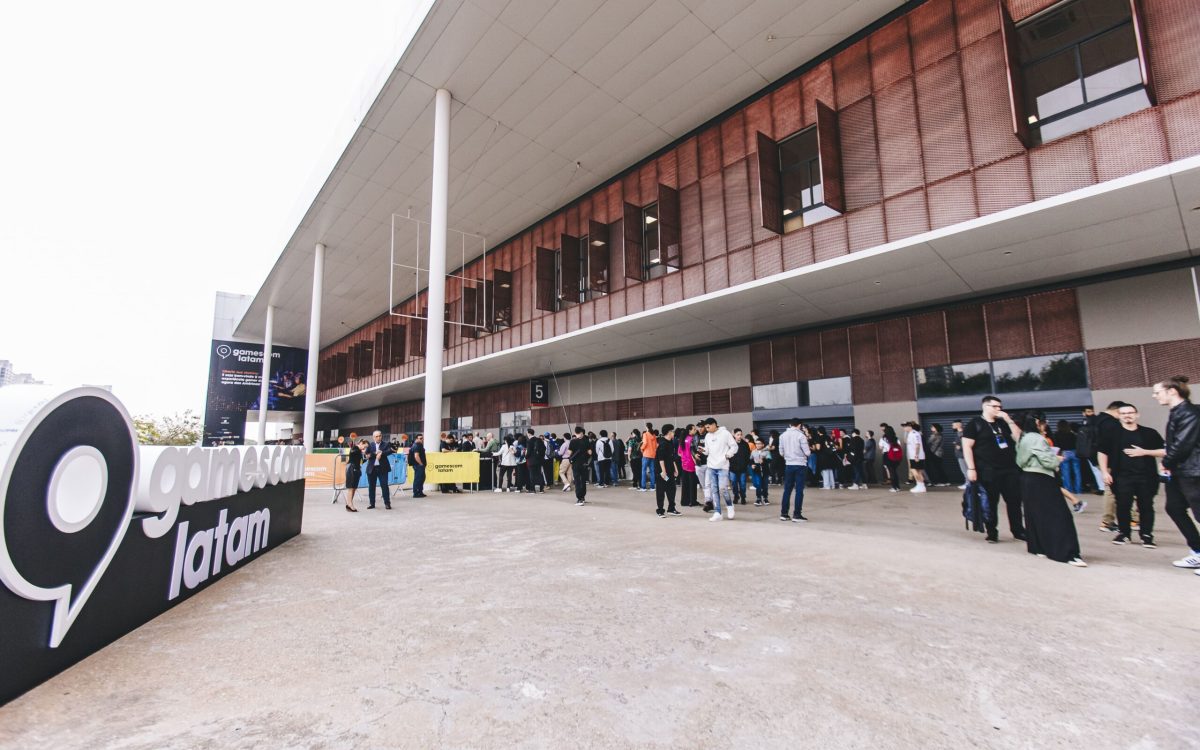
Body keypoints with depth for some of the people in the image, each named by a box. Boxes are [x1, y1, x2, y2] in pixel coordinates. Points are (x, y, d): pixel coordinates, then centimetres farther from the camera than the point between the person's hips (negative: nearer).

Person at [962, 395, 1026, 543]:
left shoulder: (1003, 423, 15)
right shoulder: (974, 424, -4)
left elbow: (1019, 438, 6)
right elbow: (967, 447, -8)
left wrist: (1008, 420, -3)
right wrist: (971, 468, -15)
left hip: (1009, 469, 5)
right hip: (988, 471, -5)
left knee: (1015, 500, 8)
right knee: (991, 503, 2)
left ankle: (1018, 530, 22)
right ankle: (992, 533, 12)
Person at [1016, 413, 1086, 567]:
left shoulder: (1023, 438, 12)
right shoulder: (1036, 439, -16)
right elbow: (1047, 460, -19)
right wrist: (1058, 459, 2)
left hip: (1028, 479, 9)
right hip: (1041, 481, -9)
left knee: (1035, 515, 15)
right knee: (1058, 516, -8)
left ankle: (1037, 547, 22)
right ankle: (1068, 554, -9)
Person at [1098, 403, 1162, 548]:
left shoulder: (1149, 433, 5)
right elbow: (1102, 452, 4)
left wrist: (1144, 452, -10)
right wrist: (1105, 472, -3)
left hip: (1146, 477, 1)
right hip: (1122, 477, -1)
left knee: (1146, 507, 4)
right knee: (1123, 506, 3)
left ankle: (1147, 535, 15)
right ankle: (1123, 533, 16)